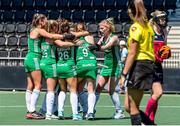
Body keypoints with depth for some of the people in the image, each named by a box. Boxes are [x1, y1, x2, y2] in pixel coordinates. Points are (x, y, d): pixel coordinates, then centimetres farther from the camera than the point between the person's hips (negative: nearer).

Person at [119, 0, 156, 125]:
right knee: (129, 106, 12)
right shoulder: (148, 26, 15)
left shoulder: (135, 27, -10)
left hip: (138, 65, -9)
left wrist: (124, 74, -15)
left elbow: (132, 53, -15)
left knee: (132, 108, -4)